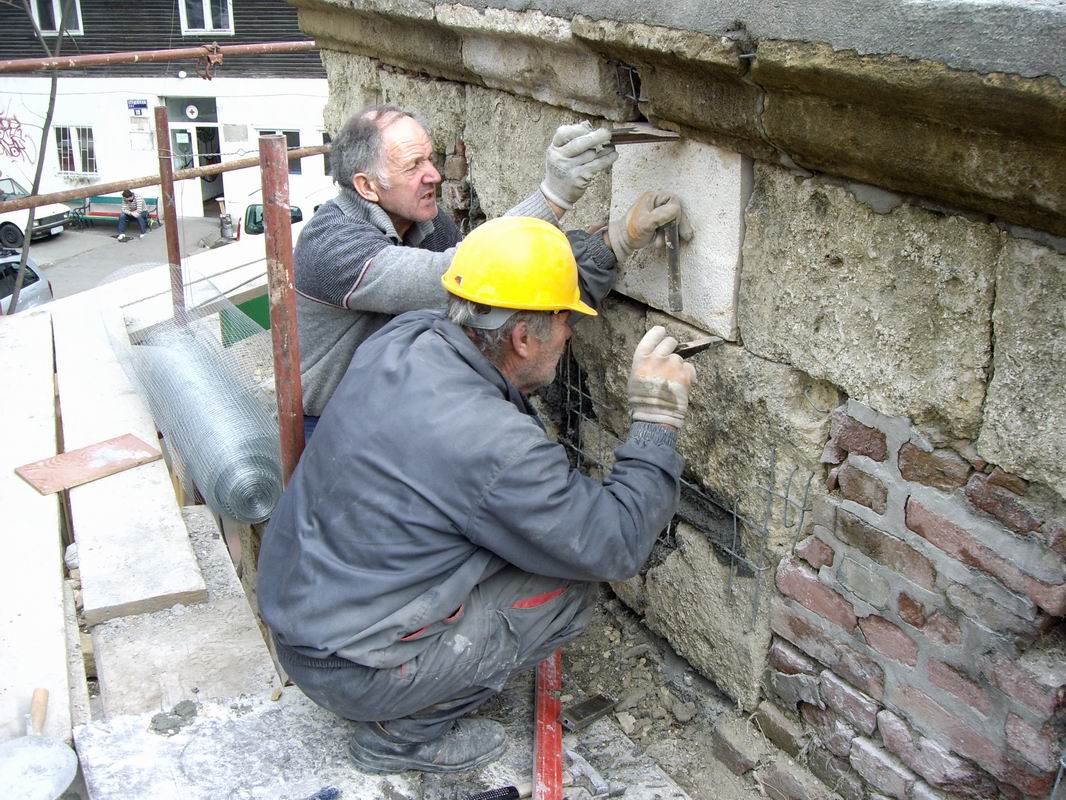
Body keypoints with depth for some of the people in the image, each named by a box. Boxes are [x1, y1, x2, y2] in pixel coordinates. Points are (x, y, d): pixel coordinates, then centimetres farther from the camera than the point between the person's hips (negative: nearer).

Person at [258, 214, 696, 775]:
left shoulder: (405, 335, -8)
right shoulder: (494, 446, -31)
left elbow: (518, 288, 14)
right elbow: (617, 549, -18)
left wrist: (615, 242, 16)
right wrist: (656, 422, -11)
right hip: (348, 672, -8)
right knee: (571, 591, -3)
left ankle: (400, 714, 19)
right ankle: (405, 732, 7)